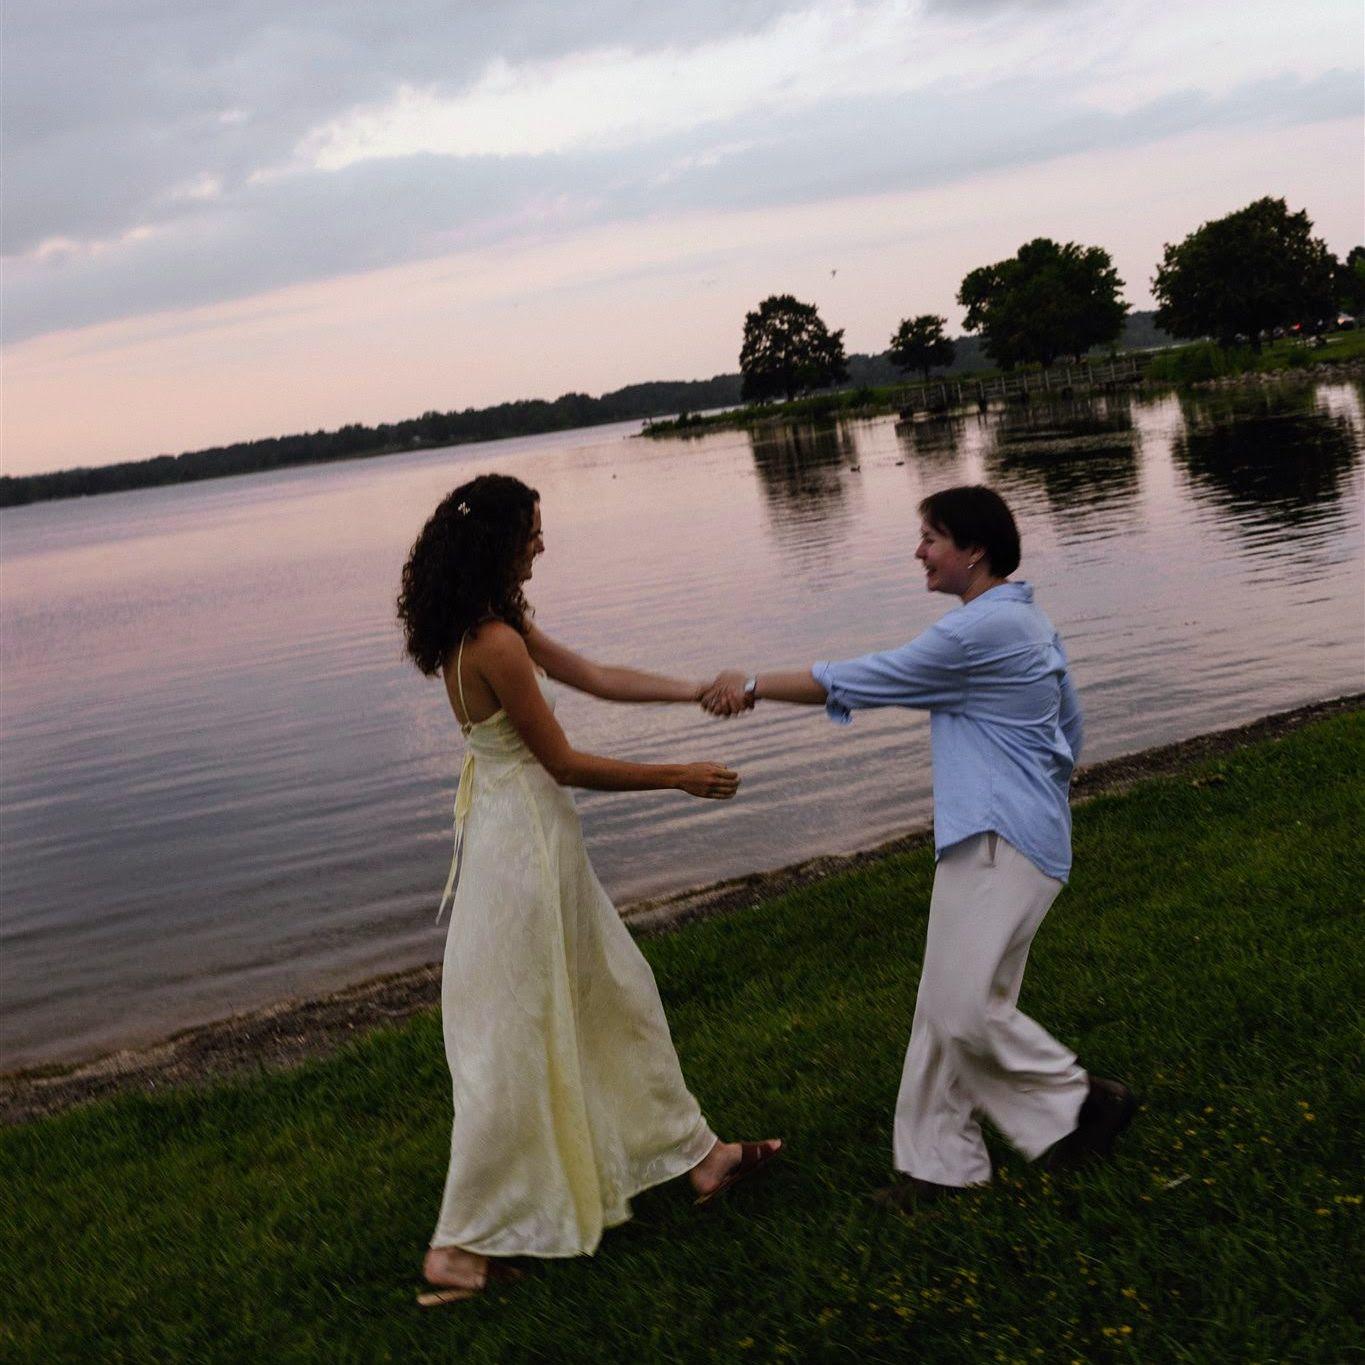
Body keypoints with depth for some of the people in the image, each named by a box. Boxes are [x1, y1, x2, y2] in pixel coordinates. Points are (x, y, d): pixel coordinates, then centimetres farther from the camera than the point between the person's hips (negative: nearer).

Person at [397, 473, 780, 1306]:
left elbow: (596, 677, 15)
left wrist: (698, 691, 15)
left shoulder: (498, 624, 7)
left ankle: (695, 1154, 34)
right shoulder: (495, 645, -23)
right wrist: (677, 777, -9)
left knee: (616, 995, 19)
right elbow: (564, 762, -18)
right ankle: (462, 1245, 8)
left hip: (532, 836, 10)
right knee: (512, 1038, -2)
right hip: (524, 840, -10)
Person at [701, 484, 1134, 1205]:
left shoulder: (979, 631, -18)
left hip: (1001, 844, -10)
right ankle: (939, 1161, 17)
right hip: (990, 838, 10)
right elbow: (1068, 722, 21)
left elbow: (862, 681, -13)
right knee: (947, 1007, 11)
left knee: (964, 1007, -8)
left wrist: (755, 684, -3)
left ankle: (1084, 1101, 9)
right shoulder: (1028, 622, 14)